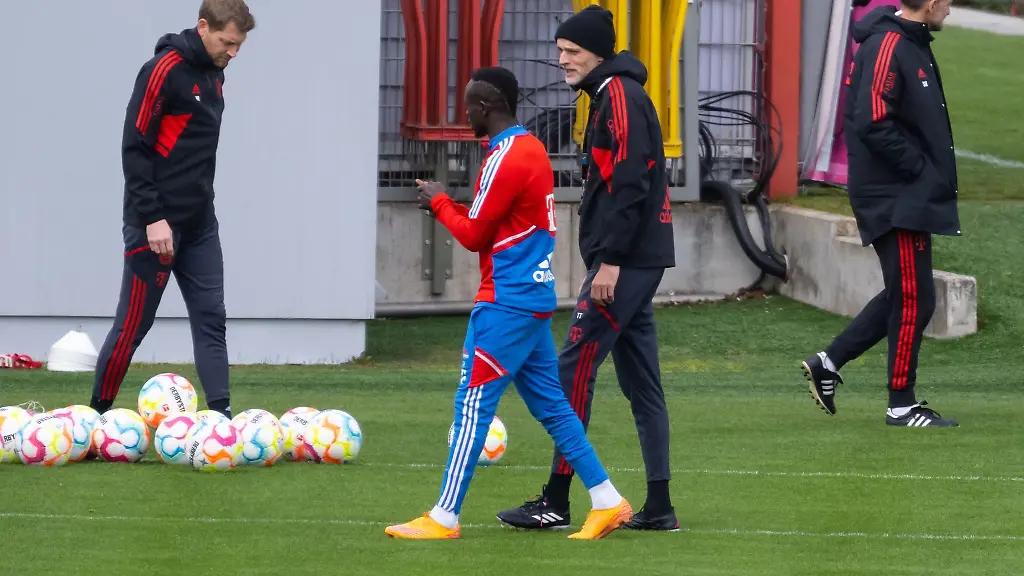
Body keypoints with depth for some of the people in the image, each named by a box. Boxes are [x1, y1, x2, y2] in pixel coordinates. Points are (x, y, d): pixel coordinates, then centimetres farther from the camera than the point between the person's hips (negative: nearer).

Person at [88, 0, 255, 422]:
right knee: (133, 324, -2)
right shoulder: (163, 70, -13)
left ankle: (220, 414, -4)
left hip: (199, 225, 8)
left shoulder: (213, 74, 12)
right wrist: (152, 218, -19)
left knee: (211, 320, 0)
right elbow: (135, 147, -16)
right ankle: (97, 414, 10)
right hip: (157, 225, -8)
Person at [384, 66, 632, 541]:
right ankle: (607, 502, 9)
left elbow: (474, 236, -11)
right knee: (550, 405, 11)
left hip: (506, 302, -9)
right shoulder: (533, 149, 14)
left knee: (472, 404, -6)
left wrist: (440, 203, 5)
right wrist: (452, 207, 7)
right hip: (536, 300, 9)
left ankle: (444, 518, -5)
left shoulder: (506, 159, -15)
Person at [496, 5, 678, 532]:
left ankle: (556, 502, -9)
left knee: (575, 369, -9)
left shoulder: (621, 97, -13)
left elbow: (629, 184, -21)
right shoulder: (608, 97, 17)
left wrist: (610, 262, -22)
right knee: (640, 382, 10)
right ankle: (658, 505, 10)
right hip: (637, 262, 10)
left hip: (625, 263, -10)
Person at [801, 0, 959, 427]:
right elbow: (873, 123, -26)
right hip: (895, 198, -10)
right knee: (913, 300, -3)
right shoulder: (887, 47, -19)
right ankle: (902, 406, 6)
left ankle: (828, 363, 23)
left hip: (912, 197, 10)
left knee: (904, 295, 16)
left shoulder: (913, 43, 12)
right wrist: (918, 167, -18)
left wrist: (932, 171, 7)